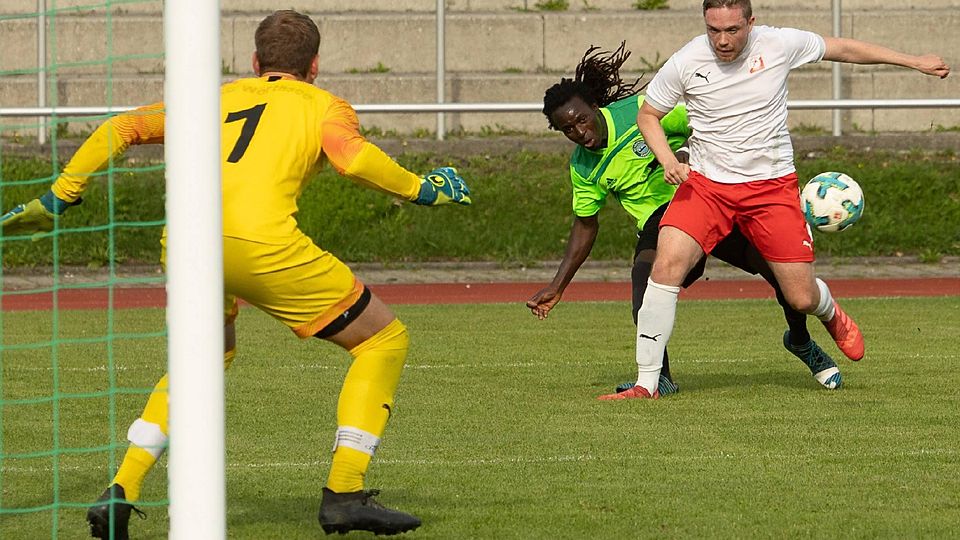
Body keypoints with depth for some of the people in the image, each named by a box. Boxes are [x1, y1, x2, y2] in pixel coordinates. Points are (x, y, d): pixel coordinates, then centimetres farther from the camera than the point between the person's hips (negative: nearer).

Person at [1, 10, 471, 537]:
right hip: (262, 244, -5)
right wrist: (420, 188, 11)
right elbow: (354, 157, -3)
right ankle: (344, 494, 4)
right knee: (383, 341, 13)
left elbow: (120, 129, 27)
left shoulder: (219, 97, 30)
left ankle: (120, 493, 18)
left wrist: (57, 199, 33)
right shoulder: (323, 105, 19)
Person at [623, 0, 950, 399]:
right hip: (706, 183, 0)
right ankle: (646, 384, -18)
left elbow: (843, 48, 8)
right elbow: (648, 115, 6)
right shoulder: (685, 63, -10)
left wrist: (915, 62, 15)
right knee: (666, 265, -24)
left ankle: (832, 315, 41)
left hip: (772, 186, 0)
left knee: (802, 299, 0)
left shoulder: (780, 44, -9)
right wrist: (668, 161, -13)